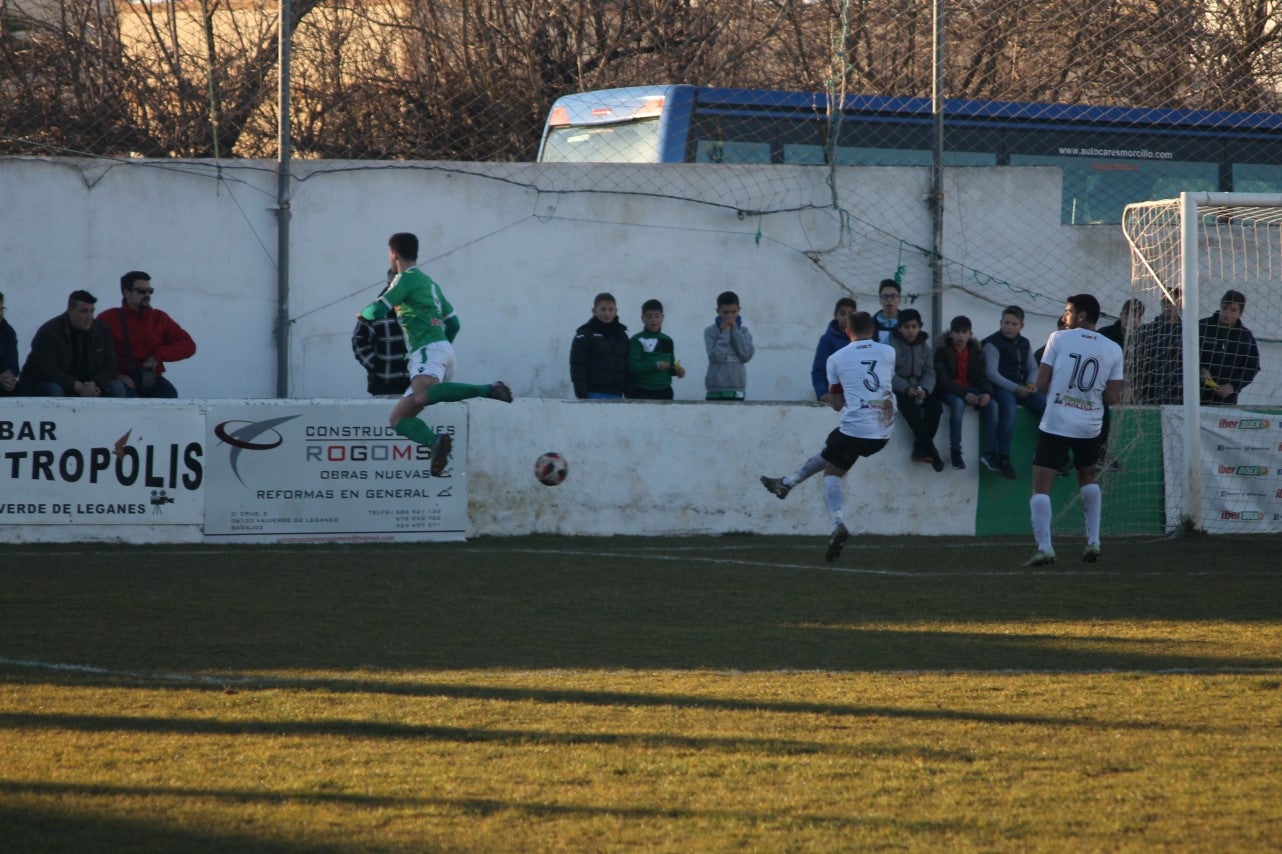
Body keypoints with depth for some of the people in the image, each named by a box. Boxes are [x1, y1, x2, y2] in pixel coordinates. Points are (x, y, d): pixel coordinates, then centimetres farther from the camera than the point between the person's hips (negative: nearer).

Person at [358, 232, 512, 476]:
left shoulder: (408, 278, 2)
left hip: (429, 349, -10)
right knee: (398, 418, 3)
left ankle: (488, 390, -37)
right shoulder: (429, 282, 29)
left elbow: (377, 311, -2)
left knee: (423, 396, -39)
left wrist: (363, 312, 20)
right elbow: (453, 323, 32)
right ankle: (435, 442, -24)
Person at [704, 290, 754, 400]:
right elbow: (717, 356, -15)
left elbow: (747, 356, -8)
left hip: (737, 390, 3)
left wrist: (735, 331, -7)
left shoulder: (744, 331, 8)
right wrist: (725, 332, -11)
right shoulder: (710, 331, -2)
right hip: (716, 390, -3)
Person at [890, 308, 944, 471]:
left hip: (918, 388, 5)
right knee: (910, 407, -33)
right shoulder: (892, 345, -5)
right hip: (897, 389, -5)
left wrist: (925, 389, -17)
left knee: (936, 406, -23)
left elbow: (929, 373, 5)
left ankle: (920, 450, -19)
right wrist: (906, 388, -26)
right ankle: (931, 451, -30)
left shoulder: (924, 346, 9)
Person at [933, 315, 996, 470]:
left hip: (971, 390, 4)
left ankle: (989, 451, -23)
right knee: (958, 403, -37)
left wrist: (987, 392, -21)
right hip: (948, 391, -4)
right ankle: (955, 451, -30)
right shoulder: (942, 351, -5)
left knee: (992, 405, -23)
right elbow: (943, 379, -15)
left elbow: (982, 376, 3)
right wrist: (964, 393, -28)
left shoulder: (976, 352, 8)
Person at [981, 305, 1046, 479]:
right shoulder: (993, 344, -3)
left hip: (1022, 388, 6)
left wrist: (1031, 383, -2)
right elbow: (991, 373, -12)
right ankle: (1003, 460, -33)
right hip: (1002, 388, -6)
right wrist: (1015, 388, -19)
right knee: (1009, 409, -36)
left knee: (1046, 406, -15)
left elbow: (1033, 369, 22)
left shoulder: (1024, 344, 17)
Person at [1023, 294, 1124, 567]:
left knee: (1041, 485, -2)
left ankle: (1044, 547, -16)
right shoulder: (1113, 349, 5)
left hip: (1055, 422, -4)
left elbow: (1041, 384, -3)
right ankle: (1093, 542, 22)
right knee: (1087, 477, 28)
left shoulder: (1059, 339, -2)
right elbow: (1112, 398, 3)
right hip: (1090, 426, 4)